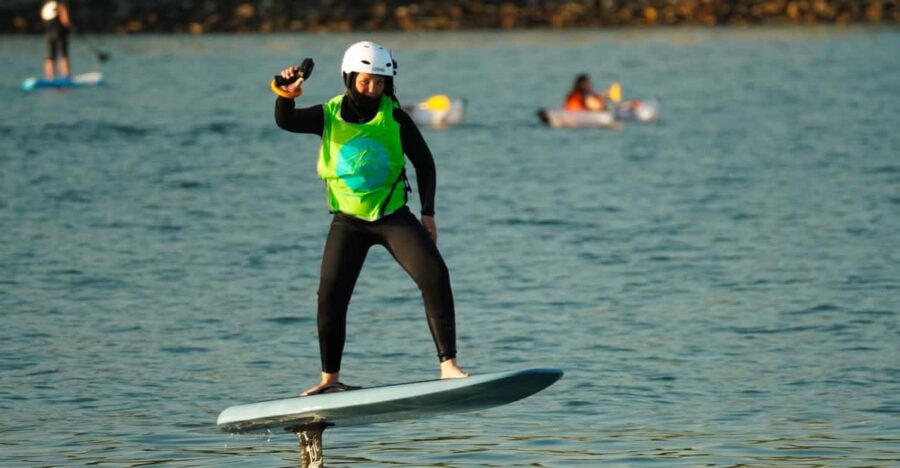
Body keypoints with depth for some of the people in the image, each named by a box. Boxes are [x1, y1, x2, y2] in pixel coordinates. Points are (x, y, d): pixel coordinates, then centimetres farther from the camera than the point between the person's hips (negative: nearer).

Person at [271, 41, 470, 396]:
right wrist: (286, 96, -38)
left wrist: (428, 213, 0)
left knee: (435, 277, -17)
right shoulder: (329, 116, -3)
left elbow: (424, 163, 3)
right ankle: (329, 379, 12)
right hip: (348, 221, 1)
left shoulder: (395, 117, -5)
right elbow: (286, 122, -18)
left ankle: (448, 364, -15)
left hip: (393, 216, -1)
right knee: (330, 296, -4)